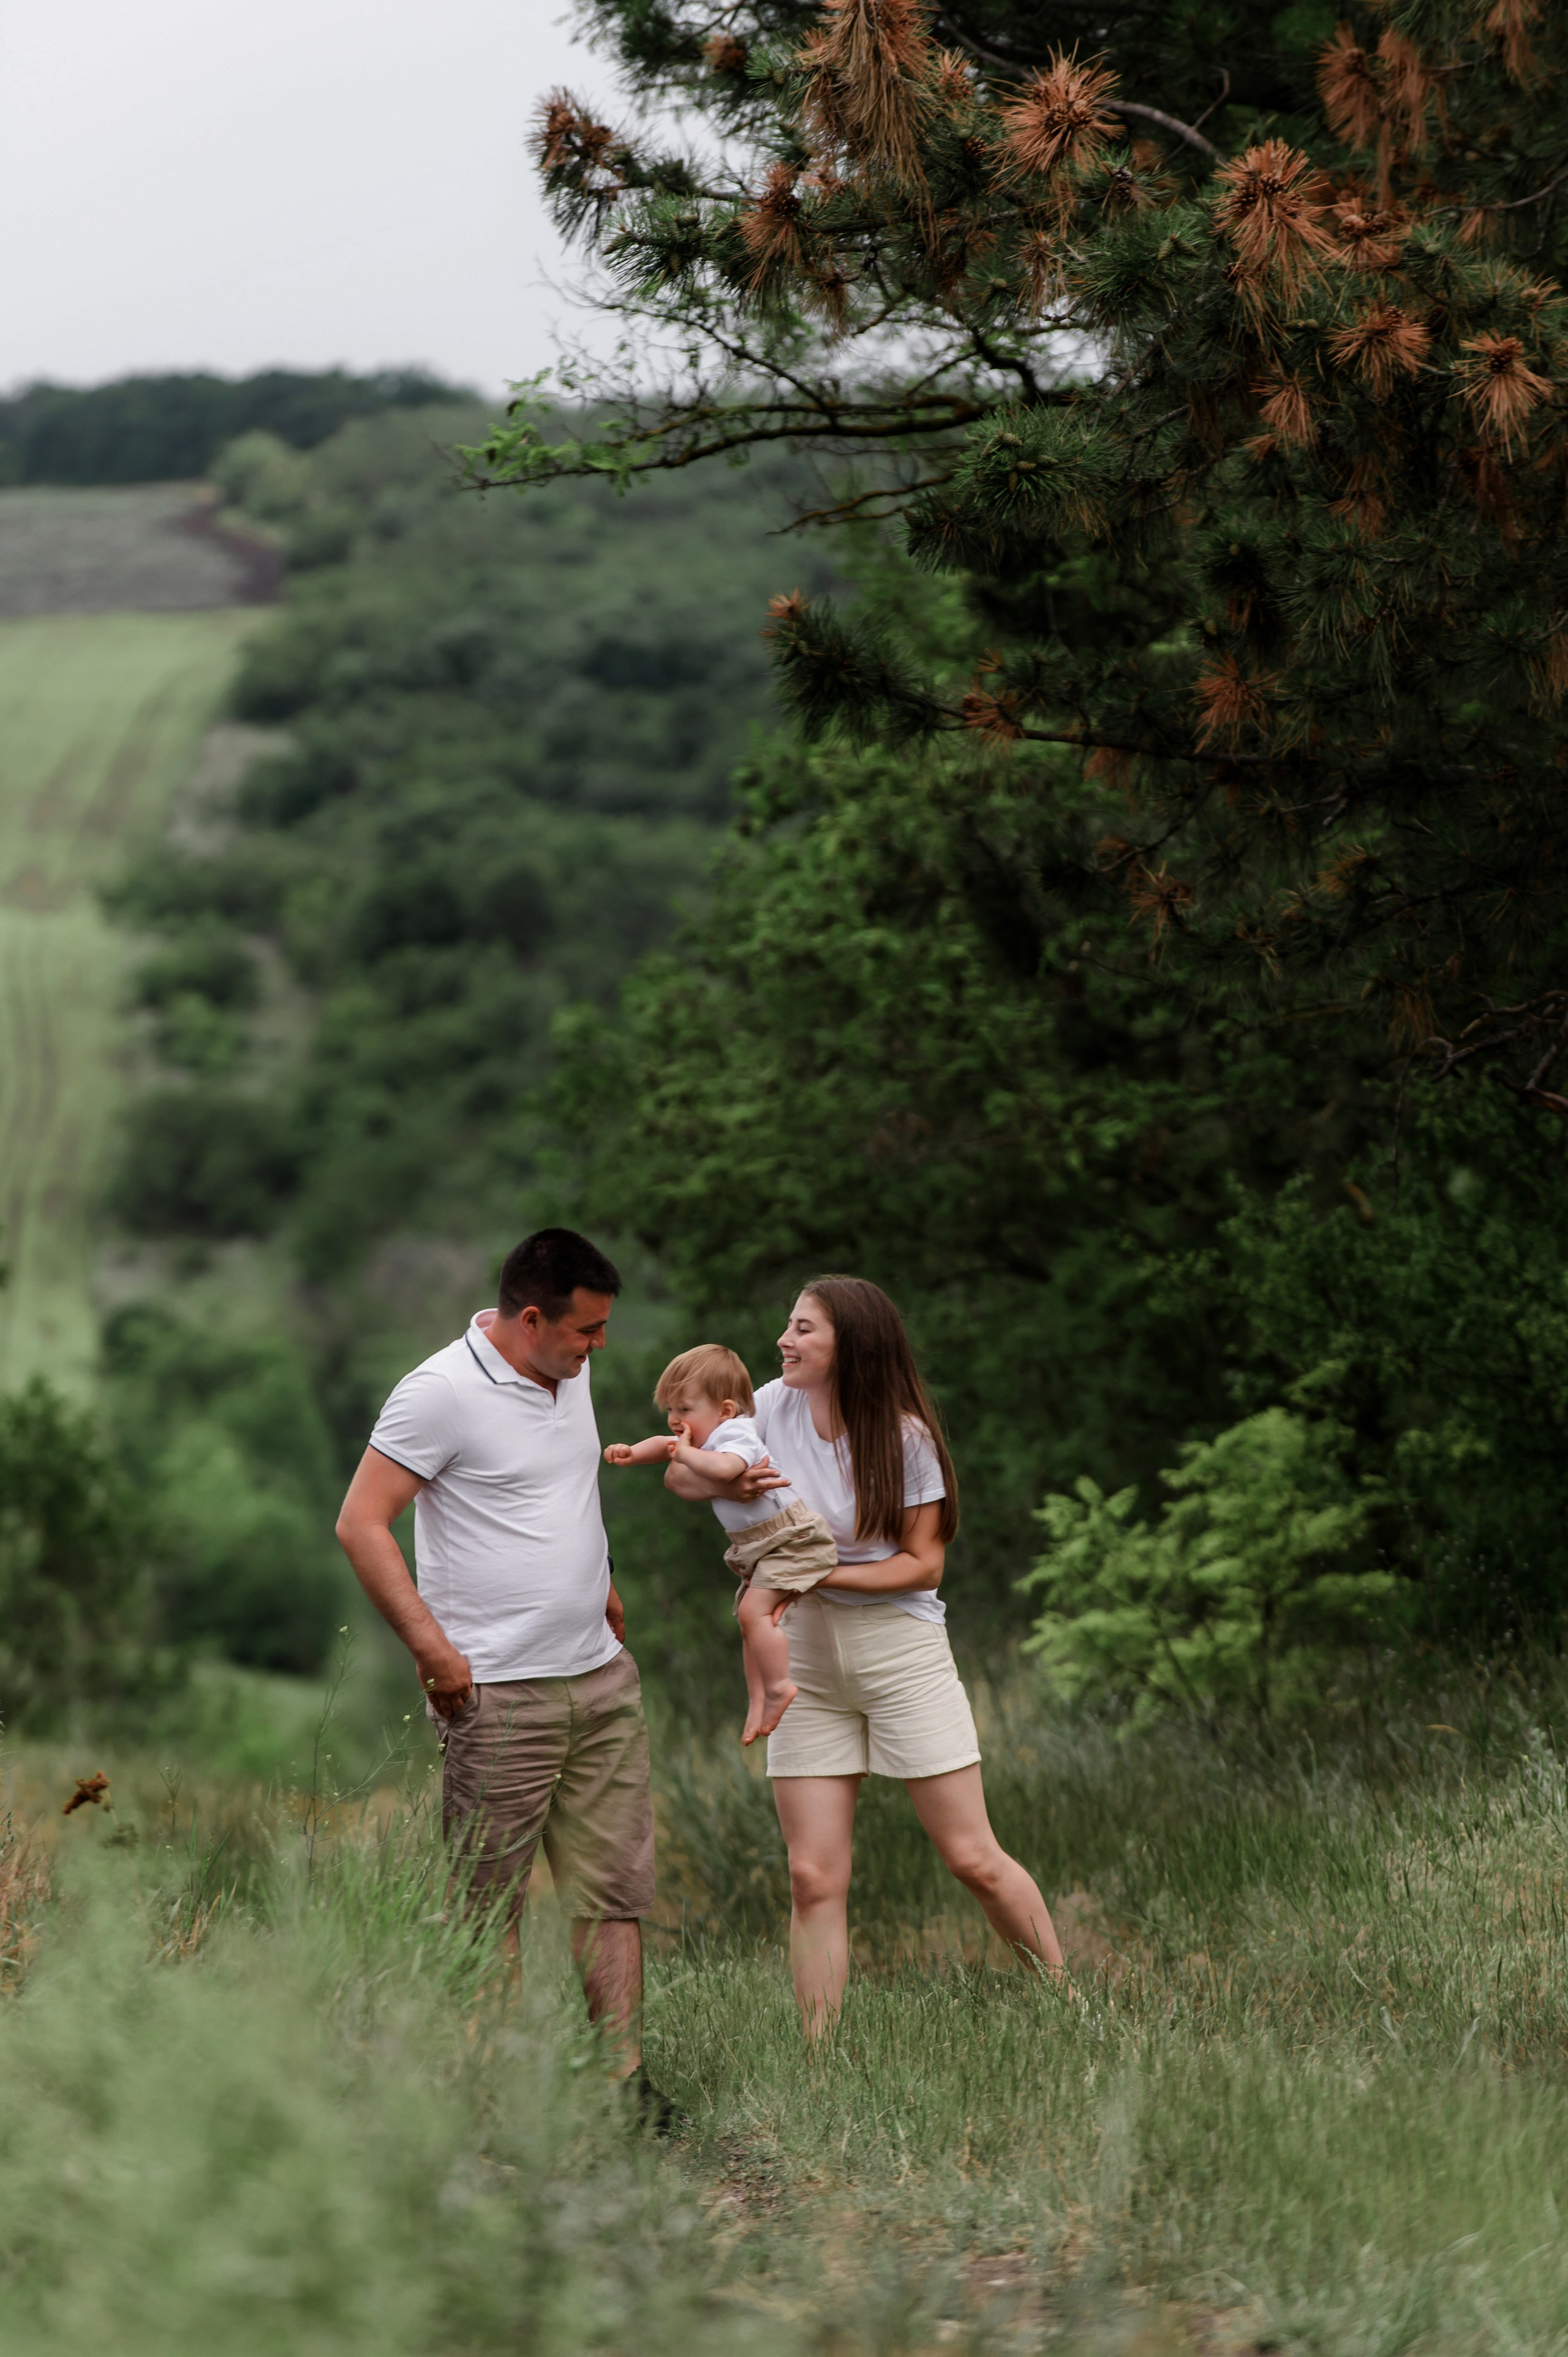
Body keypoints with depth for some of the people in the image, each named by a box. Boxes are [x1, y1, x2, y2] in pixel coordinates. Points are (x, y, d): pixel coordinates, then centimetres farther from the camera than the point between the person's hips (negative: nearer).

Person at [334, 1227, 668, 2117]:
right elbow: (362, 1525, -14)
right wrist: (432, 1645, -19)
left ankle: (625, 2077, 4)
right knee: (490, 1904, -2)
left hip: (604, 1678, 8)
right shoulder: (444, 1393, -14)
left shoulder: (571, 1375, 12)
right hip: (499, 1695, -8)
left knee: (617, 1889, 3)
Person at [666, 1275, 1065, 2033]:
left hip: (900, 1650, -3)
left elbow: (923, 1563, -8)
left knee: (973, 1858, -3)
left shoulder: (904, 1437, -10)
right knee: (813, 1880, -2)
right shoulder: (777, 1407, 1)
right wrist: (729, 1482, -16)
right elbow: (680, 1474, 7)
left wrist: (819, 1576, -19)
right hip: (805, 1658, 3)